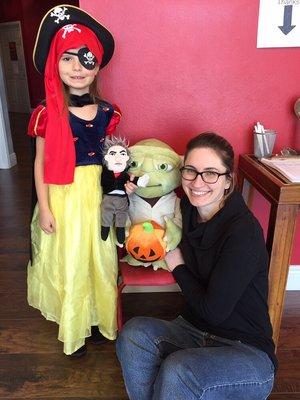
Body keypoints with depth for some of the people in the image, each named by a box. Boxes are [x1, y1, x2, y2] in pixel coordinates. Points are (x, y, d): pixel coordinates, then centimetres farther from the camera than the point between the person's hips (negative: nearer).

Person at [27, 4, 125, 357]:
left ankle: (98, 319, 36)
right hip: (63, 198, -2)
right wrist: (44, 207, -8)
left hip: (97, 196, 3)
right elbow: (41, 163, -5)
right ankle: (74, 330, 32)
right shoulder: (49, 113, -8)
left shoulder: (105, 112, 0)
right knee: (69, 263, 10)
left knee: (100, 259, 14)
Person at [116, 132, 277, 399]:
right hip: (193, 330, 6)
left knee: (177, 370, -31)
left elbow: (214, 311, -21)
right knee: (135, 332, -20)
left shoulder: (244, 230, -23)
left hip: (248, 351, -5)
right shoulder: (187, 210, -3)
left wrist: (178, 267, -7)